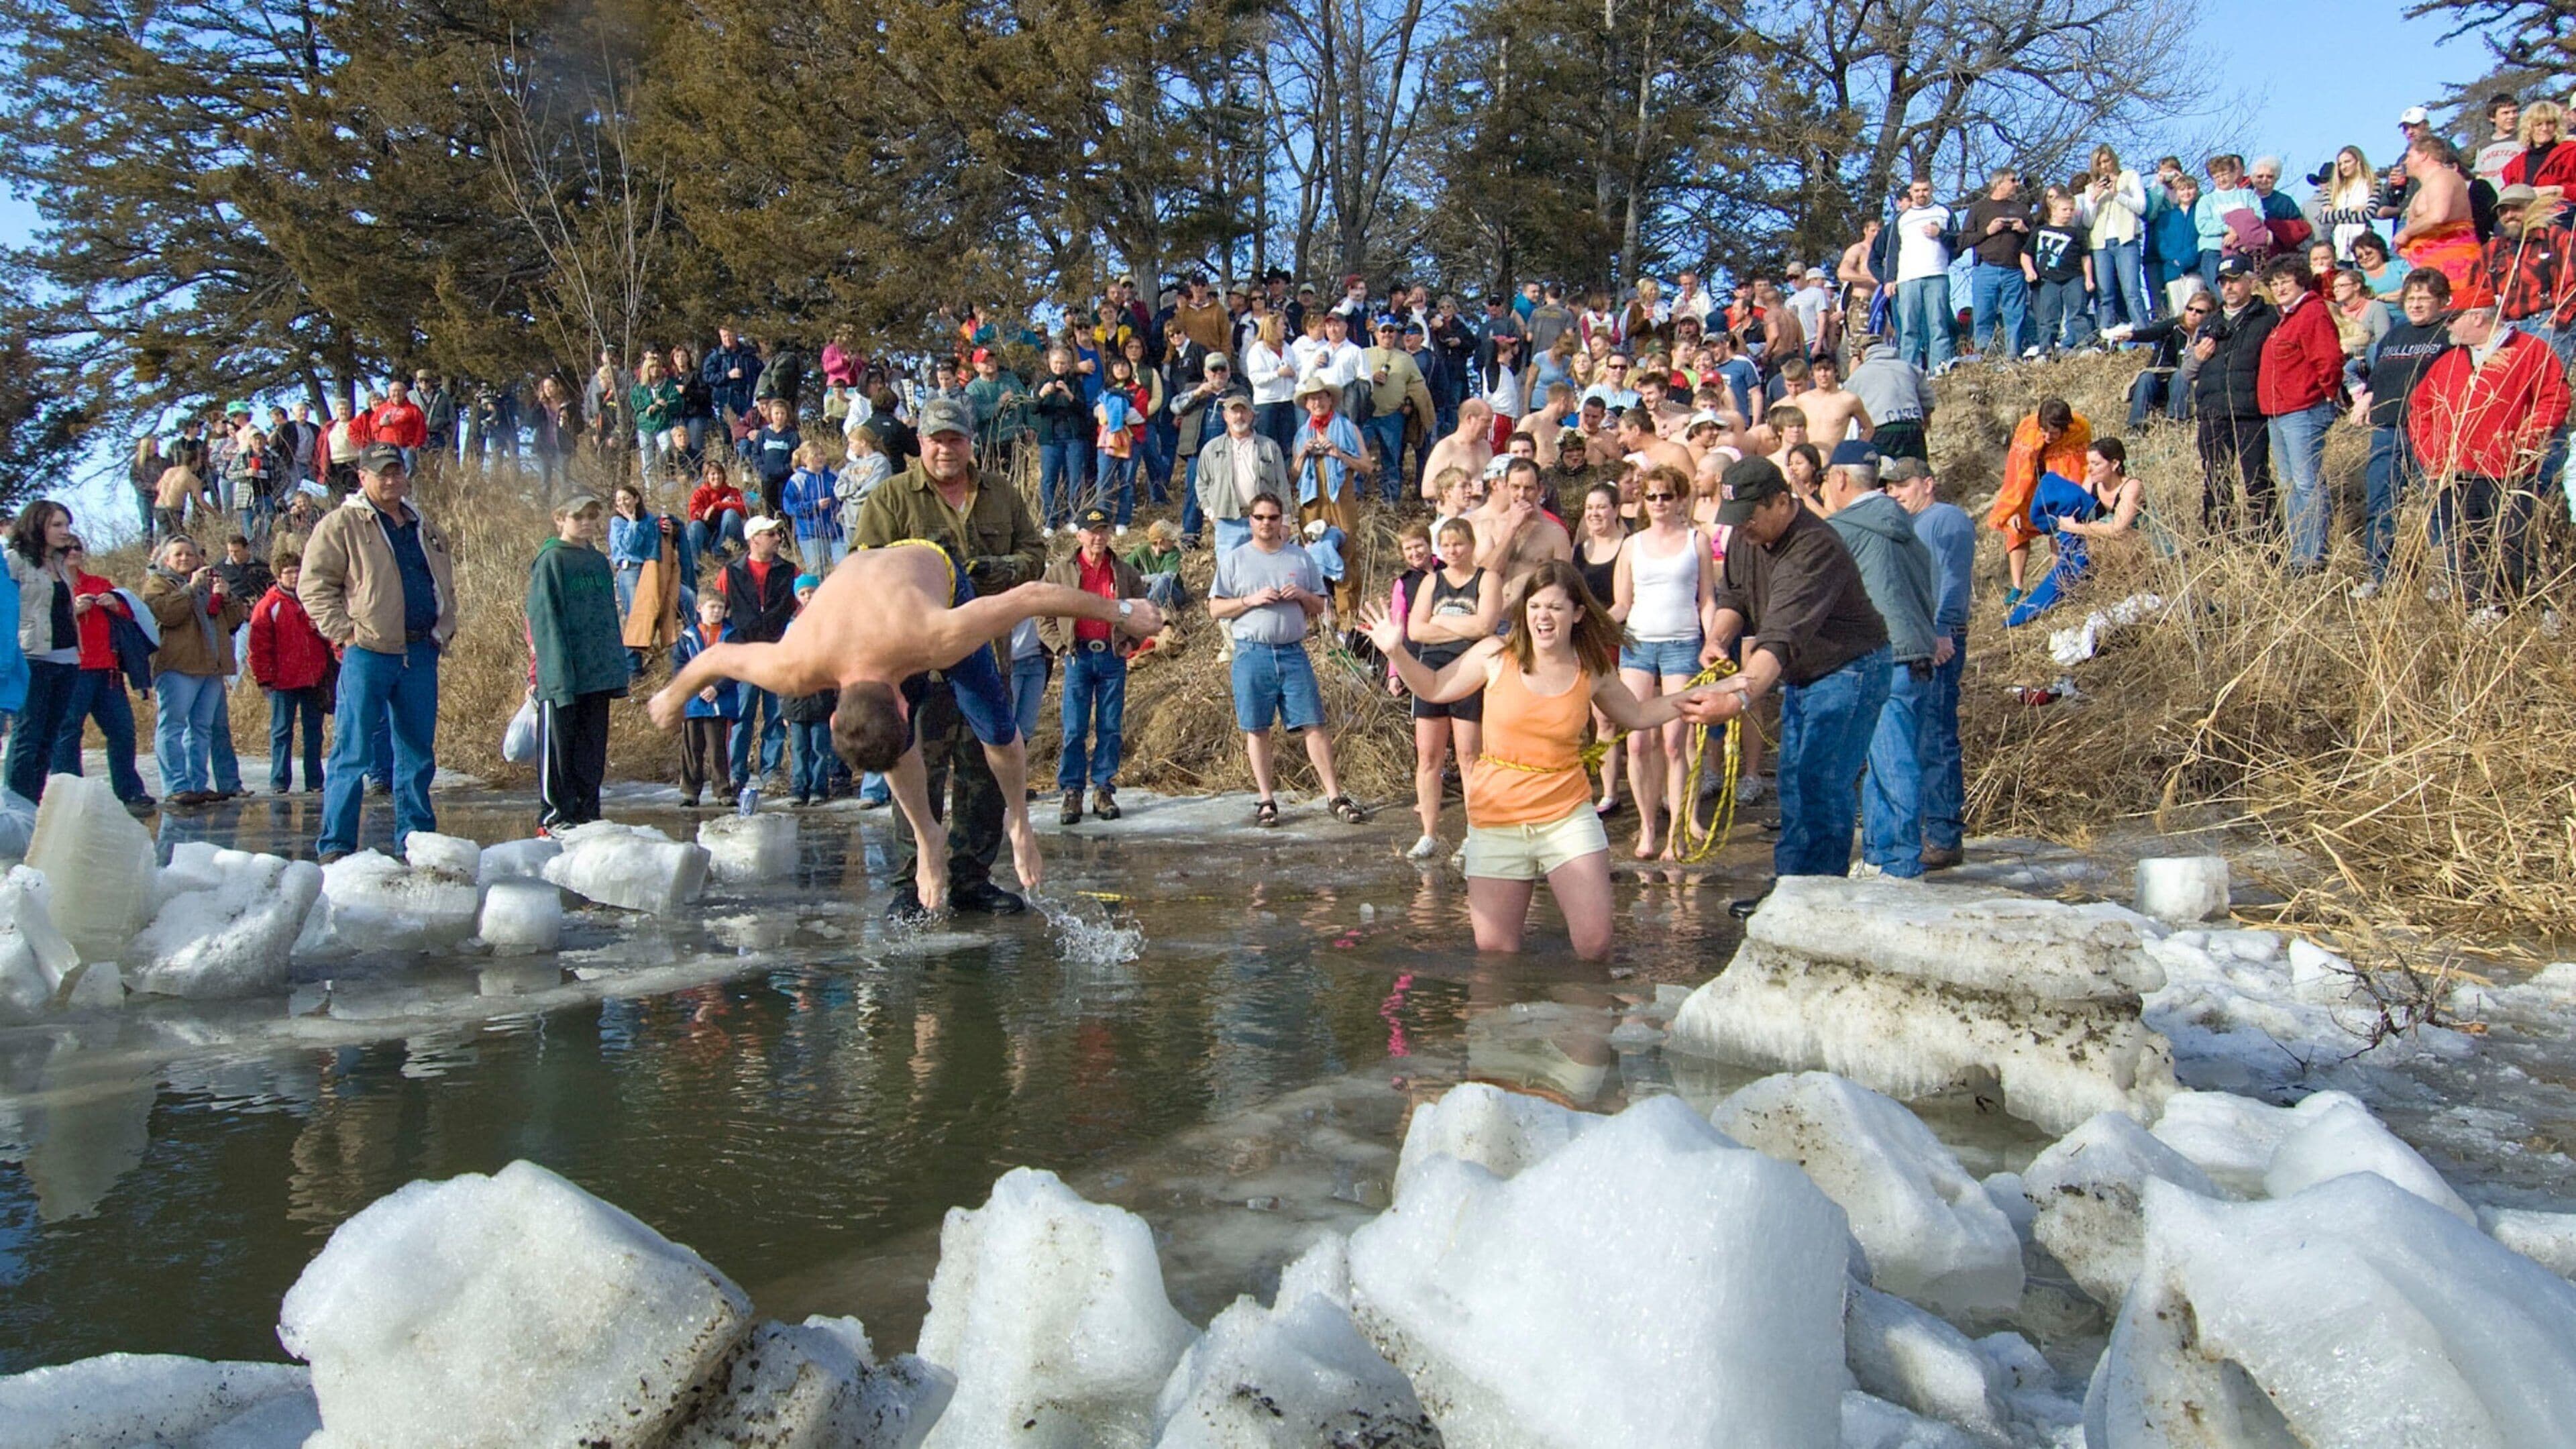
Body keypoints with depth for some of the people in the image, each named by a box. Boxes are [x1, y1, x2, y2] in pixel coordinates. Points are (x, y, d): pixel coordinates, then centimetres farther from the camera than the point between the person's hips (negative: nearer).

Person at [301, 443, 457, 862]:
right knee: (354, 753, -4)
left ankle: (416, 839, 18)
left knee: (419, 752, 9)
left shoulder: (424, 529, 17)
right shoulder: (342, 524, 0)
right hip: (367, 654, -5)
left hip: (420, 653, 6)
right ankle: (335, 845, 2)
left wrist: (443, 629, 13)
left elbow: (445, 585, 27)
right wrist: (344, 633, -12)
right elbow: (314, 586, -5)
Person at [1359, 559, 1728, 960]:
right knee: (1495, 954, 0)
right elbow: (1433, 689, 6)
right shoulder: (1496, 655, -6)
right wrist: (1397, 652, -7)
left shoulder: (1593, 670, 1)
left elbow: (1636, 715, 19)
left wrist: (1683, 703, 4)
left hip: (1567, 814, 1)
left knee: (1594, 945, -4)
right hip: (1497, 821, -1)